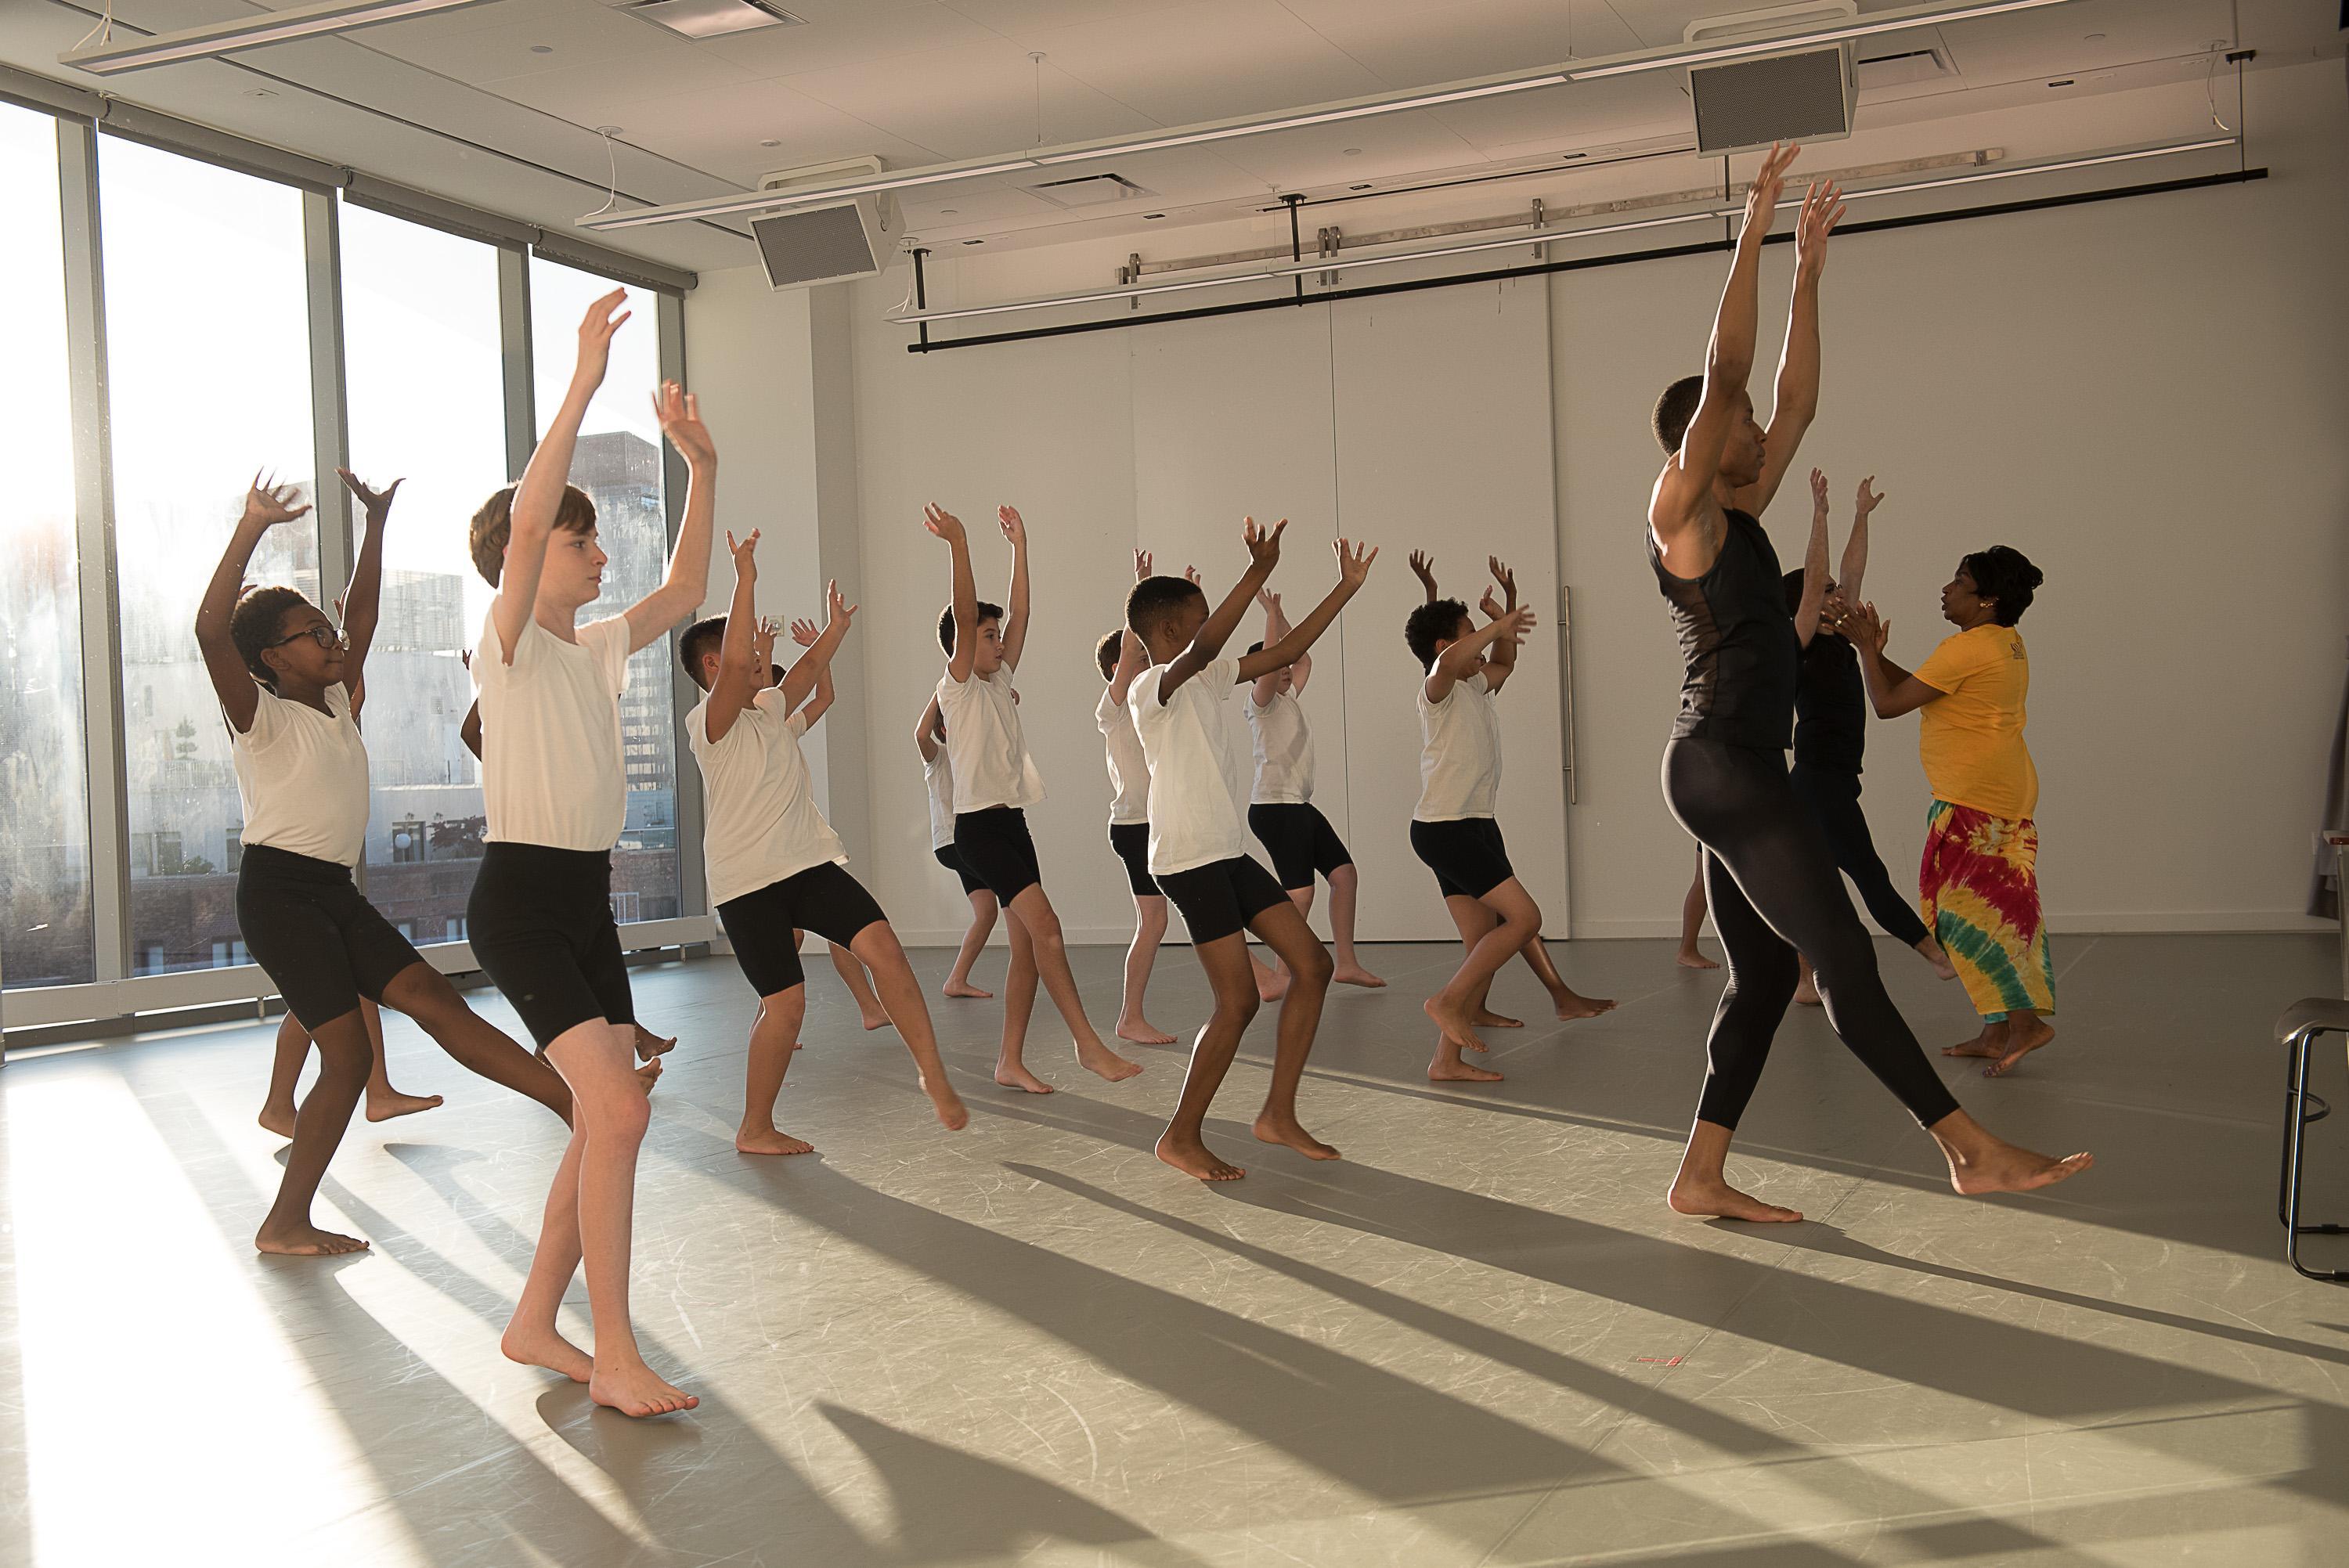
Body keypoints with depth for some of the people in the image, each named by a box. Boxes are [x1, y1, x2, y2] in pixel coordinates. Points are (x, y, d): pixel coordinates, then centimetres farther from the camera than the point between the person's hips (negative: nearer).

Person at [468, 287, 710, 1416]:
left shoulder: (597, 645, 14)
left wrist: (700, 467, 10)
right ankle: (614, 1356, -10)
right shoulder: (508, 639, -8)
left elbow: (685, 591, 19)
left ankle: (534, 1323, 21)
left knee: (607, 1122, 7)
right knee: (617, 1109, -17)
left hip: (587, 900, 9)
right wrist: (583, 382, -28)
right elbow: (524, 520, -25)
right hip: (519, 899, -8)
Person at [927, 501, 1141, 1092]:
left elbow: (1020, 614, 11)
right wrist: (959, 545, -26)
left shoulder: (999, 681, 16)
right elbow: (966, 616, -18)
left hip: (1011, 821, 9)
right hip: (980, 826, -8)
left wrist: (1019, 543, 9)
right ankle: (1089, 1044, -15)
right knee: (1045, 926, -17)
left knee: (1027, 944, 5)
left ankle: (1010, 1061, 10)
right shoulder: (958, 686, -4)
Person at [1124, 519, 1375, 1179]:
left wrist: (1347, 587, 16)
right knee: (1238, 1000, -9)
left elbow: (1285, 652, 17)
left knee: (1312, 963, 5)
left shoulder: (1207, 679, 15)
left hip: (1229, 852, 9)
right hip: (1189, 858, -9)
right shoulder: (1151, 686, -11)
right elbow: (1203, 649, -31)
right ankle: (1182, 1137, 5)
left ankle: (1278, 1114, 13)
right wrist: (1258, 573, -34)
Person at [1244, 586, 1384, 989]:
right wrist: (1272, 613, -20)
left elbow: (1304, 658, 26)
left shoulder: (1290, 698, 17)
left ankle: (1346, 964, 14)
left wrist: (1279, 615, 22)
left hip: (1301, 807, 10)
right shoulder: (1262, 700, -7)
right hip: (1273, 808, -10)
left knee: (1344, 874, 8)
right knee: (1300, 893, -14)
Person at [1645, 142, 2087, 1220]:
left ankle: (1700, 1178, 9)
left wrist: (1809, 268, 22)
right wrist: (1751, 234, -13)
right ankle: (1973, 1152, -6)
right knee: (1844, 961, -8)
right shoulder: (1680, 508, -5)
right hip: (1722, 763, -10)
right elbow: (1724, 372, -15)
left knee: (1763, 981, 8)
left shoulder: (1737, 513, 19)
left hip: (1737, 768, 10)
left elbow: (1797, 401, 23)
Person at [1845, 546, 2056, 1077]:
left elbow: (1888, 703, -11)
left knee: (1961, 910, -7)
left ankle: (2023, 1020, -12)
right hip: (2011, 795, 10)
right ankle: (1998, 1032, 11)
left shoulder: (1965, 648, -16)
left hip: (1973, 800, -10)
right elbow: (1915, 689, 19)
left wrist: (1869, 650, 1)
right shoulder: (2008, 645, 15)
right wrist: (1872, 650, 16)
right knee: (2000, 909, 9)